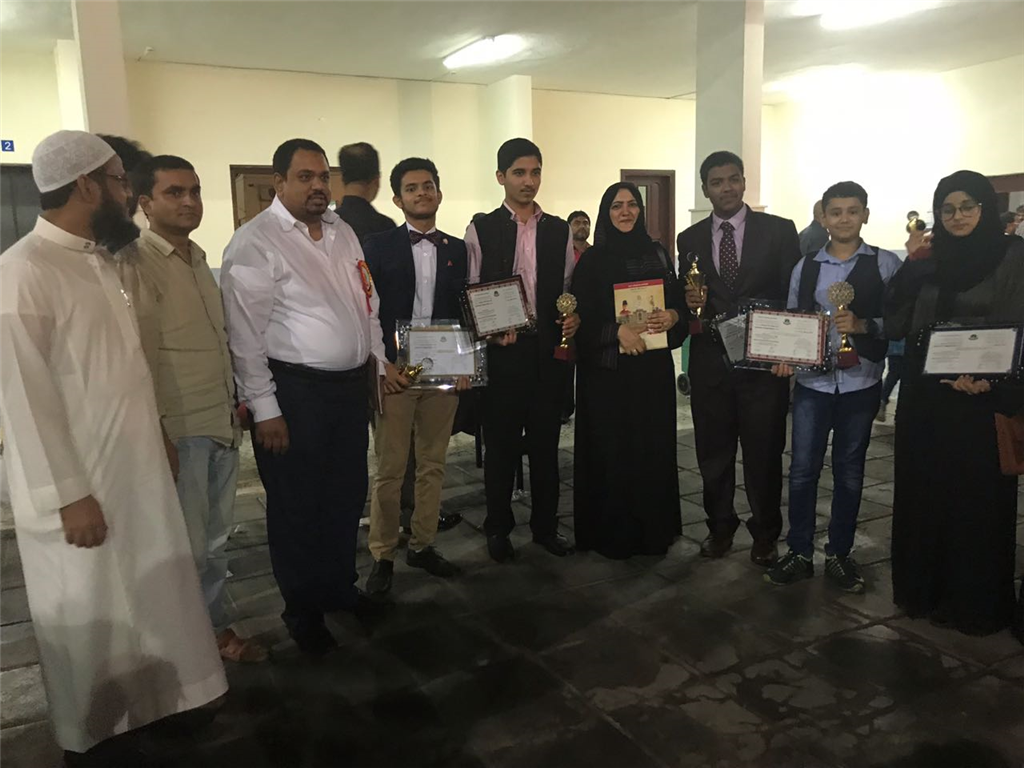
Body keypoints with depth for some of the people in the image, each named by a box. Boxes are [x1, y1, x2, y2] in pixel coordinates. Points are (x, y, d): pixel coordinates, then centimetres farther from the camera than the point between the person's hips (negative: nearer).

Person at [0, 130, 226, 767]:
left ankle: (133, 714, 40)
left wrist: (156, 435, 16)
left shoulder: (97, 260, 9)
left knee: (135, 602, 20)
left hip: (132, 470, 8)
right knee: (88, 620, 9)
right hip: (80, 485, -8)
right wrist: (68, 495, -20)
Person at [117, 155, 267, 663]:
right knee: (185, 546, 4)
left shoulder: (200, 260, 13)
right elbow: (137, 354, -13)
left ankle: (217, 628, 31)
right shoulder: (136, 264, -10)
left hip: (223, 423, 7)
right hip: (179, 428, -7)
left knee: (215, 540, 17)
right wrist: (156, 431, -15)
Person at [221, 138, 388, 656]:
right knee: (297, 506, 8)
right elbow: (245, 333, -14)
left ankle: (339, 586, 39)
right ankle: (303, 609, 28)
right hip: (294, 392, -7)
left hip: (353, 384, 7)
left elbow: (367, 301, 19)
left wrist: (379, 357, 15)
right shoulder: (255, 242, -12)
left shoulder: (342, 233, 11)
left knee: (347, 495, 18)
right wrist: (265, 409, -15)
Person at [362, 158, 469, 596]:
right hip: (394, 373, -3)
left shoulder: (457, 250, 9)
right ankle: (382, 556, 15)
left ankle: (422, 546, 26)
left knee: (433, 466, 12)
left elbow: (467, 312, 10)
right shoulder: (378, 247, 1)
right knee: (389, 470, 2)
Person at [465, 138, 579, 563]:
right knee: (501, 442, 6)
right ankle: (498, 527, 22)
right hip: (502, 349, -2)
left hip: (549, 348, 3)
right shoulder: (481, 230, 1)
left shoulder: (559, 230, 10)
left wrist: (573, 315, -7)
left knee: (546, 440, 10)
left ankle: (545, 524, 25)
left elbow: (568, 287, 13)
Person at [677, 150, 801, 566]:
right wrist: (690, 304, -12)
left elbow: (795, 293, 0)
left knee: (764, 452, 7)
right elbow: (686, 301, 11)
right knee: (713, 451, 11)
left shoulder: (779, 230, 1)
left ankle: (765, 533, 25)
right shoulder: (690, 239, 8)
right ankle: (720, 527, 29)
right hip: (709, 361, 2)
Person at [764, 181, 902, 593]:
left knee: (849, 473, 10)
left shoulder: (886, 264, 0)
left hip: (860, 383, -1)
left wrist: (863, 325, -21)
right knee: (802, 470, 2)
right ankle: (799, 554, 16)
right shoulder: (805, 267, 8)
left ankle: (839, 555, 24)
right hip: (812, 381, 1)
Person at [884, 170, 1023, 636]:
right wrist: (911, 267, -8)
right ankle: (923, 589, 26)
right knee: (922, 493, 11)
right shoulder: (929, 263, 10)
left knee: (974, 499, 4)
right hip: (924, 400, 5)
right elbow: (895, 327, 2)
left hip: (978, 400, -4)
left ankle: (975, 602, 19)